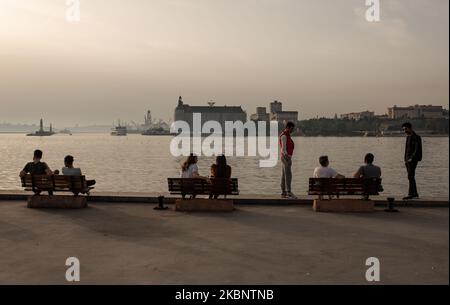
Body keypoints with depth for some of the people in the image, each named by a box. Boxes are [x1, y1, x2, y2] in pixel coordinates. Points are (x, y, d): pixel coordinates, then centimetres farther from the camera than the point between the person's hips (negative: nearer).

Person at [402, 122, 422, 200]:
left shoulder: (416, 137, -8)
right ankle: (415, 193, 17)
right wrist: (405, 159, 13)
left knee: (410, 176, -13)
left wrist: (412, 158, -20)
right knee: (411, 177, 10)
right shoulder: (408, 137, 17)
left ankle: (411, 194, -14)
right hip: (408, 160, 9)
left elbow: (417, 150, -15)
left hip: (413, 159, -9)